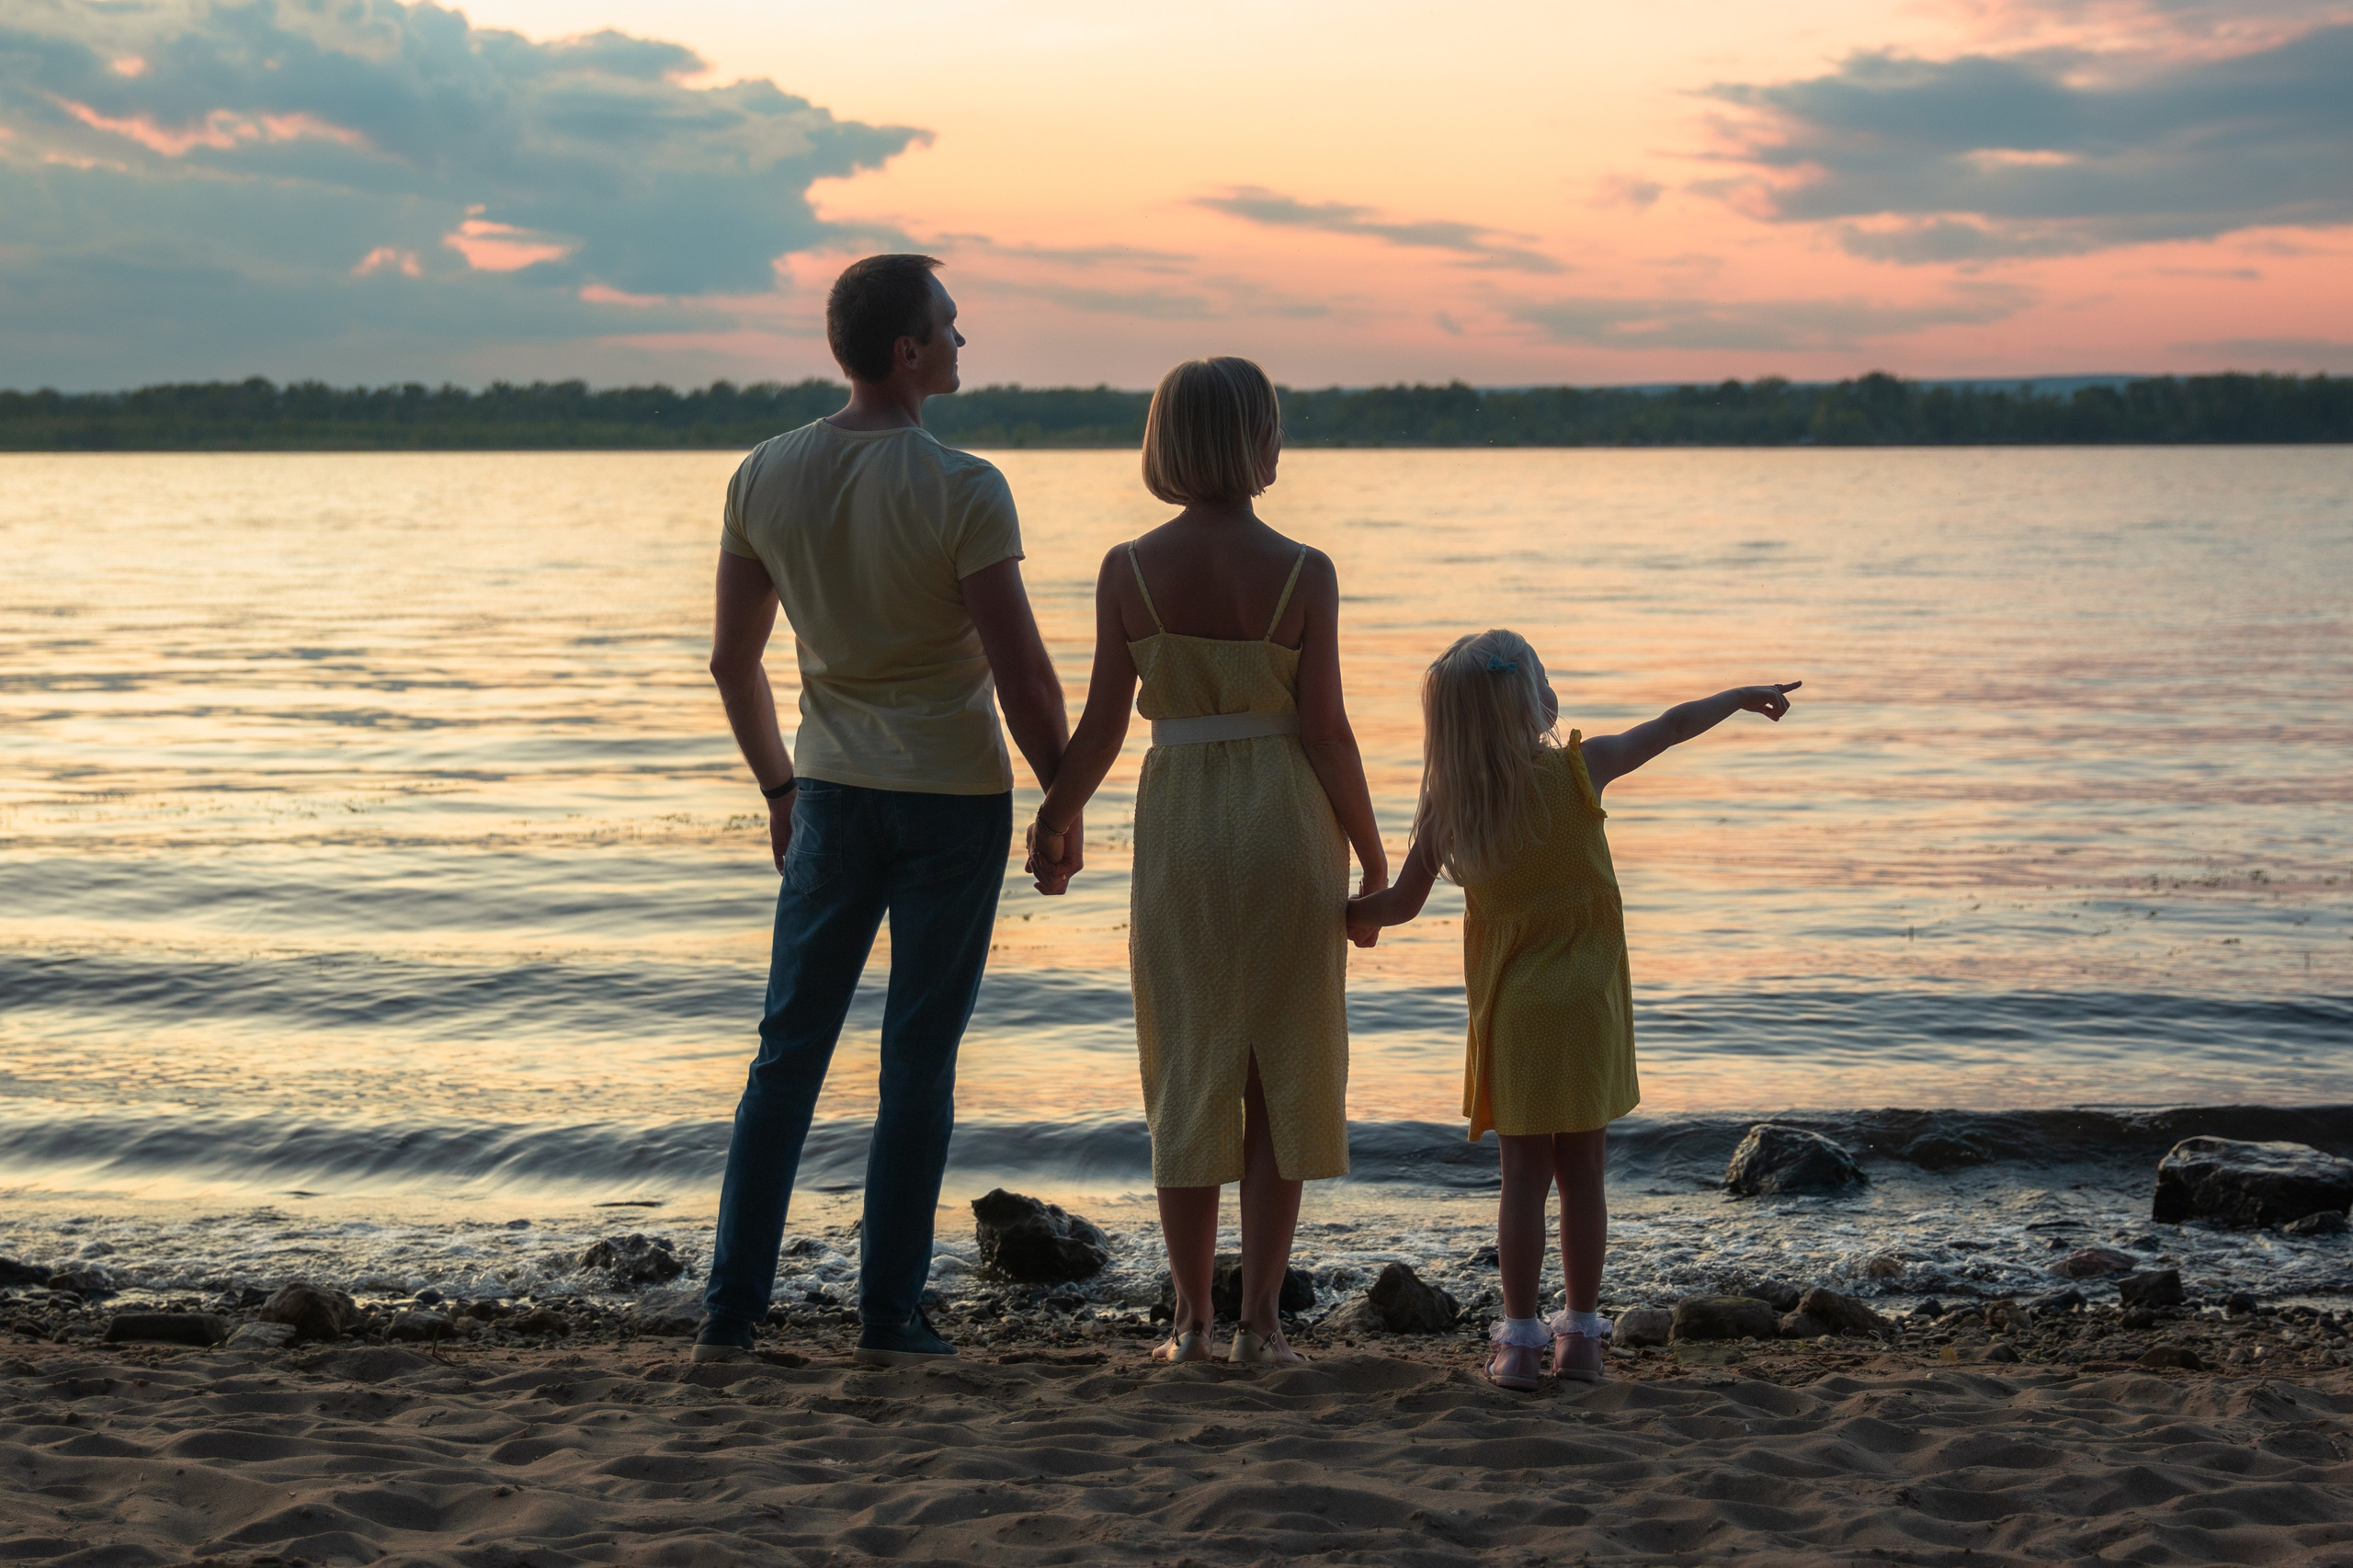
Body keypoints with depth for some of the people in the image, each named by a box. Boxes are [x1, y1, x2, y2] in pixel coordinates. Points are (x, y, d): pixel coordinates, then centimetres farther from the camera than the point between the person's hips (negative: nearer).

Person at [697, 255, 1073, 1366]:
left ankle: (732, 1309, 9)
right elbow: (1023, 676, -16)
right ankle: (889, 1316, 10)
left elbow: (731, 661, 7)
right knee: (919, 1062, 5)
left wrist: (778, 787, 19)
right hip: (955, 796, -4)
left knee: (790, 1051, 10)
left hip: (833, 794, 4)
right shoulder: (961, 492, -16)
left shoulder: (764, 476, -1)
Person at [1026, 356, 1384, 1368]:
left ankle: (1192, 1321, 12)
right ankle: (1260, 1319, 8)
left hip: (1178, 827, 2)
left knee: (1188, 1072, 10)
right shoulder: (1303, 573, -9)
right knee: (1281, 1074, 8)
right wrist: (1372, 856, 3)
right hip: (1286, 827, -2)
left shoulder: (1129, 571, -4)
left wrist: (1055, 818, 14)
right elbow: (1325, 728, -8)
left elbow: (1103, 724, -3)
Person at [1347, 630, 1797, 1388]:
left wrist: (1351, 915, 23)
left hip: (1510, 1012, 1)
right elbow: (1670, 727, 5)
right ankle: (1581, 1334, 14)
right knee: (1582, 1171, 8)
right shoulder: (1578, 769, -8)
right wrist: (1743, 695, 21)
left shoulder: (1448, 808, -4)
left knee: (1525, 1173, 7)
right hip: (1587, 1004, -1)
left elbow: (1400, 904, 1)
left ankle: (1519, 1339, 5)